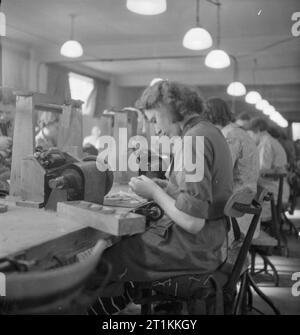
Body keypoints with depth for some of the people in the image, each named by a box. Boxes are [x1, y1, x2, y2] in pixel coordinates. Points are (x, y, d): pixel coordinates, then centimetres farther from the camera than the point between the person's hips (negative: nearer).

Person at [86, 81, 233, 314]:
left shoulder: (194, 140, -21)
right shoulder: (208, 131, 10)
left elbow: (192, 222, -25)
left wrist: (155, 193, -12)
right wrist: (161, 188, 6)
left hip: (195, 249, -10)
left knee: (104, 261, -4)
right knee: (124, 239, 16)